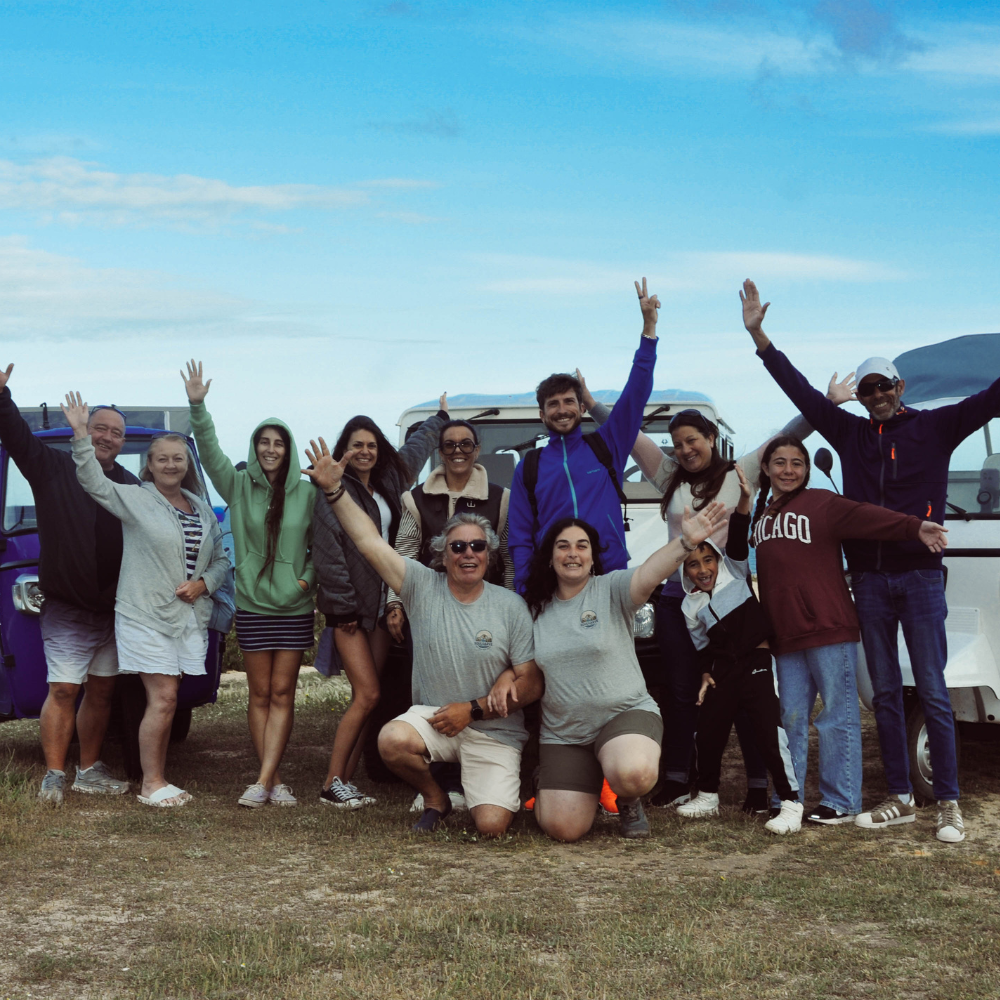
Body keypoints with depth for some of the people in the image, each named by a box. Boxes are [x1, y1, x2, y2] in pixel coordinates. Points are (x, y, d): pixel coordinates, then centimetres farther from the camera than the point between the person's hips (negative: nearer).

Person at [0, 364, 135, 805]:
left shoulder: (130, 486, 10)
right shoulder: (53, 467, 0)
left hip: (114, 611, 4)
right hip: (67, 610, -4)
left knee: (100, 691, 11)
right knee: (63, 691, -8)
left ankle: (89, 771, 21)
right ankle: (54, 776, -3)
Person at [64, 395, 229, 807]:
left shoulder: (202, 509, 14)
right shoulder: (133, 499, -2)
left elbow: (222, 559, 16)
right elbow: (93, 481, -15)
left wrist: (204, 583, -3)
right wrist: (81, 434, -26)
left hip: (190, 616, 5)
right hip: (146, 615, -5)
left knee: (165, 701, 9)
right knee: (162, 698, -10)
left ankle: (159, 779, 16)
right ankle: (150, 784, -2)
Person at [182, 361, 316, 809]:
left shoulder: (307, 493, 1)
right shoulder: (239, 486, 1)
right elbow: (210, 451, -11)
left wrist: (308, 578, -7)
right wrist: (197, 407, -23)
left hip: (295, 606, 0)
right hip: (252, 604, 0)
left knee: (282, 693, -2)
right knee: (260, 694, 3)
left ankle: (263, 780, -3)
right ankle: (273, 781, 8)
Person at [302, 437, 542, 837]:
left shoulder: (511, 606, -5)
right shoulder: (423, 587, -2)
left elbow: (531, 684, -5)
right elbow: (369, 542, -10)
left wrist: (473, 709, -13)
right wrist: (334, 490, -19)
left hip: (494, 732, -1)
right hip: (432, 715, 2)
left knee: (490, 825, -19)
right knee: (392, 739, -32)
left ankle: (491, 787, 20)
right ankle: (435, 799, 1)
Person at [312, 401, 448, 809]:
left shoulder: (387, 482, 14)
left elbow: (415, 447, 34)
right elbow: (328, 553, -12)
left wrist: (440, 418, 48)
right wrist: (344, 606, -15)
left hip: (380, 605, 7)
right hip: (350, 608, -7)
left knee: (364, 699, 3)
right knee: (367, 695, -13)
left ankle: (346, 778, 7)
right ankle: (332, 784, -7)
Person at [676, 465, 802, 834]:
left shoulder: (733, 573, -1)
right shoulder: (691, 606, 10)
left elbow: (738, 541, -17)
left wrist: (744, 501, -31)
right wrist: (706, 674, 10)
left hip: (757, 662, -6)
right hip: (724, 671, 6)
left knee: (769, 731, -16)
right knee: (708, 732, 8)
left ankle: (790, 803, -13)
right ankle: (707, 796, 28)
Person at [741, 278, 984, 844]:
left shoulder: (935, 428, 3)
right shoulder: (851, 434, 11)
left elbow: (988, 401, -6)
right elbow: (799, 390, 12)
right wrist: (758, 334, 10)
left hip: (920, 575, -4)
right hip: (870, 579, 4)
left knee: (932, 691, -4)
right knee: (886, 693, 7)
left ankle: (949, 803, 1)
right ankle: (901, 800, 14)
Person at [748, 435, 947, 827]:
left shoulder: (821, 504, -3)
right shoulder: (761, 515, 17)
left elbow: (865, 516, -19)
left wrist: (915, 527, -32)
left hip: (828, 631, -6)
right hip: (785, 636, 6)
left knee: (838, 717, -2)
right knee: (791, 717, 10)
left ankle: (841, 801, 4)